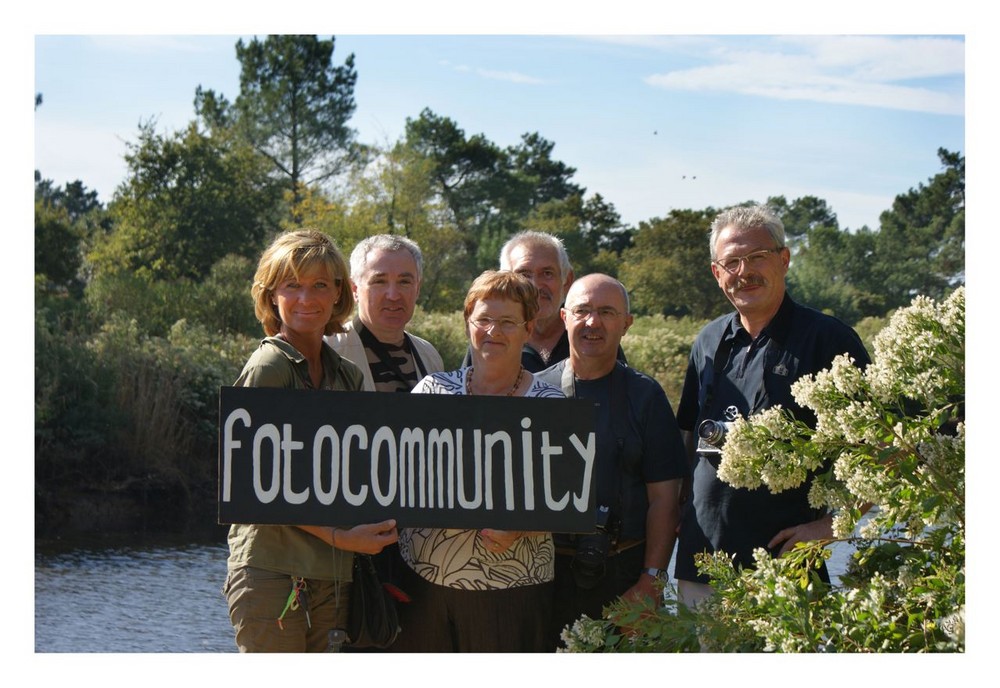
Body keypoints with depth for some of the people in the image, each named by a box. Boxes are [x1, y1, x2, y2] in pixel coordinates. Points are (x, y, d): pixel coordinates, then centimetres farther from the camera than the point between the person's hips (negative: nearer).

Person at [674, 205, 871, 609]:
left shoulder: (830, 340, -4)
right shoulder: (709, 343, 13)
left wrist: (830, 524, -11)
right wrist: (676, 517, 13)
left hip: (785, 561, -5)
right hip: (701, 561, 5)